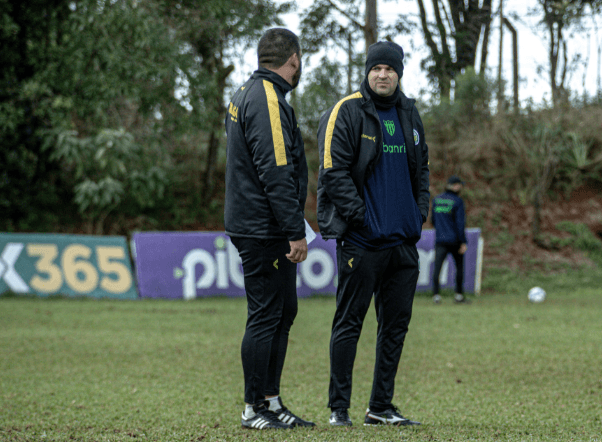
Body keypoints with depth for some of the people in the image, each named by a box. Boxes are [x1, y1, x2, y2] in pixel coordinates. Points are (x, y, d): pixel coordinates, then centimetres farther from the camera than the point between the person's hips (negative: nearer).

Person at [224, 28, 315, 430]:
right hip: (264, 231, -10)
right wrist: (296, 231, -21)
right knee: (265, 316, -5)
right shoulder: (267, 100, -15)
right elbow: (275, 172, -22)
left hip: (263, 230, 10)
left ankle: (272, 401, 19)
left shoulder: (248, 95, 18)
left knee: (284, 312, 14)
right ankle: (255, 409, 1)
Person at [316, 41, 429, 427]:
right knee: (349, 323, -3)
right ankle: (339, 407, 3)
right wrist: (361, 216, -15)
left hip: (404, 240, 6)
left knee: (396, 325, 8)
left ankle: (381, 406, 16)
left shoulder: (409, 114, 14)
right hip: (361, 238, -6)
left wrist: (419, 213, 8)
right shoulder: (346, 113, -6)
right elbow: (334, 171, -11)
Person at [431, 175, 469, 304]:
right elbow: (460, 223, -12)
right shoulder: (457, 201, -8)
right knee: (459, 266, 13)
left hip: (440, 240, 3)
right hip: (454, 240, -3)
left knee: (437, 267, -3)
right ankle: (459, 295, 16)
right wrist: (463, 242, -10)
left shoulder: (436, 199, 7)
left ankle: (436, 294, -15)